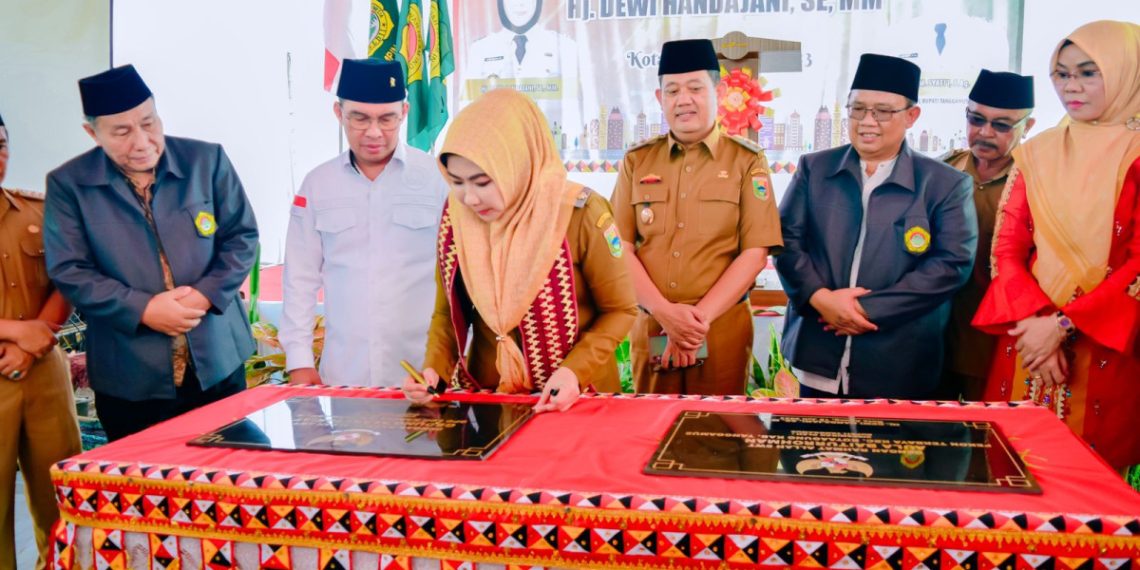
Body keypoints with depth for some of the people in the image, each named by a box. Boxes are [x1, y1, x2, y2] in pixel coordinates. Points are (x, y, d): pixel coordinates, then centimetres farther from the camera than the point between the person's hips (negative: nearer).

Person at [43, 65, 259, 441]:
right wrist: (143, 310, -17)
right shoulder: (68, 184, -2)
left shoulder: (207, 160, 1)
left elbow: (242, 237, 3)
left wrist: (205, 295, -12)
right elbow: (69, 271, -5)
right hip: (129, 378, -1)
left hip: (218, 363, 2)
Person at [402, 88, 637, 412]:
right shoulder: (455, 217, -4)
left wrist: (575, 370, -19)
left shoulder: (579, 215, -15)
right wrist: (434, 369, -10)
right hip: (487, 397, 2)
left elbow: (619, 310, -5)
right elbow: (448, 312, 6)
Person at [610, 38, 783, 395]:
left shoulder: (748, 162, 1)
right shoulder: (636, 162, 7)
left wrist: (700, 317, -14)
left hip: (722, 327, -2)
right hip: (650, 327, 2)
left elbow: (755, 253, -6)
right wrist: (665, 313, -12)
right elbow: (621, 247, 1)